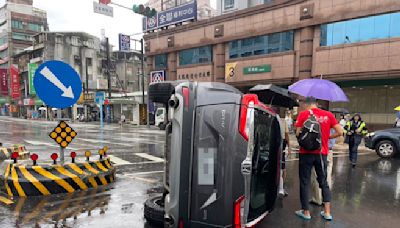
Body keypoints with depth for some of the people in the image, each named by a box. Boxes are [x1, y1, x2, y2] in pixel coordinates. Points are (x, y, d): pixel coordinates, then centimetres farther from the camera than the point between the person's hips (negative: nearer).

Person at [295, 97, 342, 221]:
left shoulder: (303, 114, -5)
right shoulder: (328, 115, 4)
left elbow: (298, 133, -9)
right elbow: (340, 132, 0)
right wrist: (327, 137, 15)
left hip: (306, 153, -3)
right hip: (322, 153, 3)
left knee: (305, 182, 8)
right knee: (323, 181, 17)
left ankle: (306, 212, 16)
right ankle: (327, 212, 17)